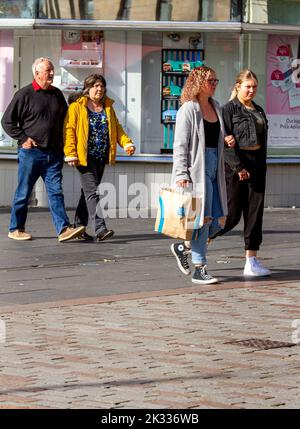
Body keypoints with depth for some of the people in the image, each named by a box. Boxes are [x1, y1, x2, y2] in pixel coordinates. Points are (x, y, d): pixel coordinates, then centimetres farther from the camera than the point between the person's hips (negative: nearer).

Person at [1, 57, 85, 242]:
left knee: (56, 192, -3)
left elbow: (65, 120, 25)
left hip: (53, 154, 4)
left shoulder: (57, 94, 12)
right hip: (31, 152, -4)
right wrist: (23, 138, -9)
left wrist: (62, 144, 14)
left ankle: (64, 228, -10)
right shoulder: (24, 94, -4)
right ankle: (16, 229, 14)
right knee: (23, 193, 4)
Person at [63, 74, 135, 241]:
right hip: (85, 157, -6)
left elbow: (117, 128, 16)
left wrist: (127, 143, -3)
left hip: (101, 157, 6)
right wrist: (70, 153, -17)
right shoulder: (76, 107, -2)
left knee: (88, 192, 12)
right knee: (92, 191, -14)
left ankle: (79, 227, 21)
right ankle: (100, 228, -23)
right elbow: (69, 130, -7)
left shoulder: (108, 108, 16)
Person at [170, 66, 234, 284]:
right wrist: (181, 174, -18)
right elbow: (180, 145, -10)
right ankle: (199, 269, 0)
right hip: (197, 167, -8)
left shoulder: (216, 107, 15)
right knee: (204, 217, -7)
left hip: (214, 167, 8)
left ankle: (183, 246, 24)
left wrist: (227, 139, 4)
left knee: (219, 219, 5)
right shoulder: (188, 109, -7)